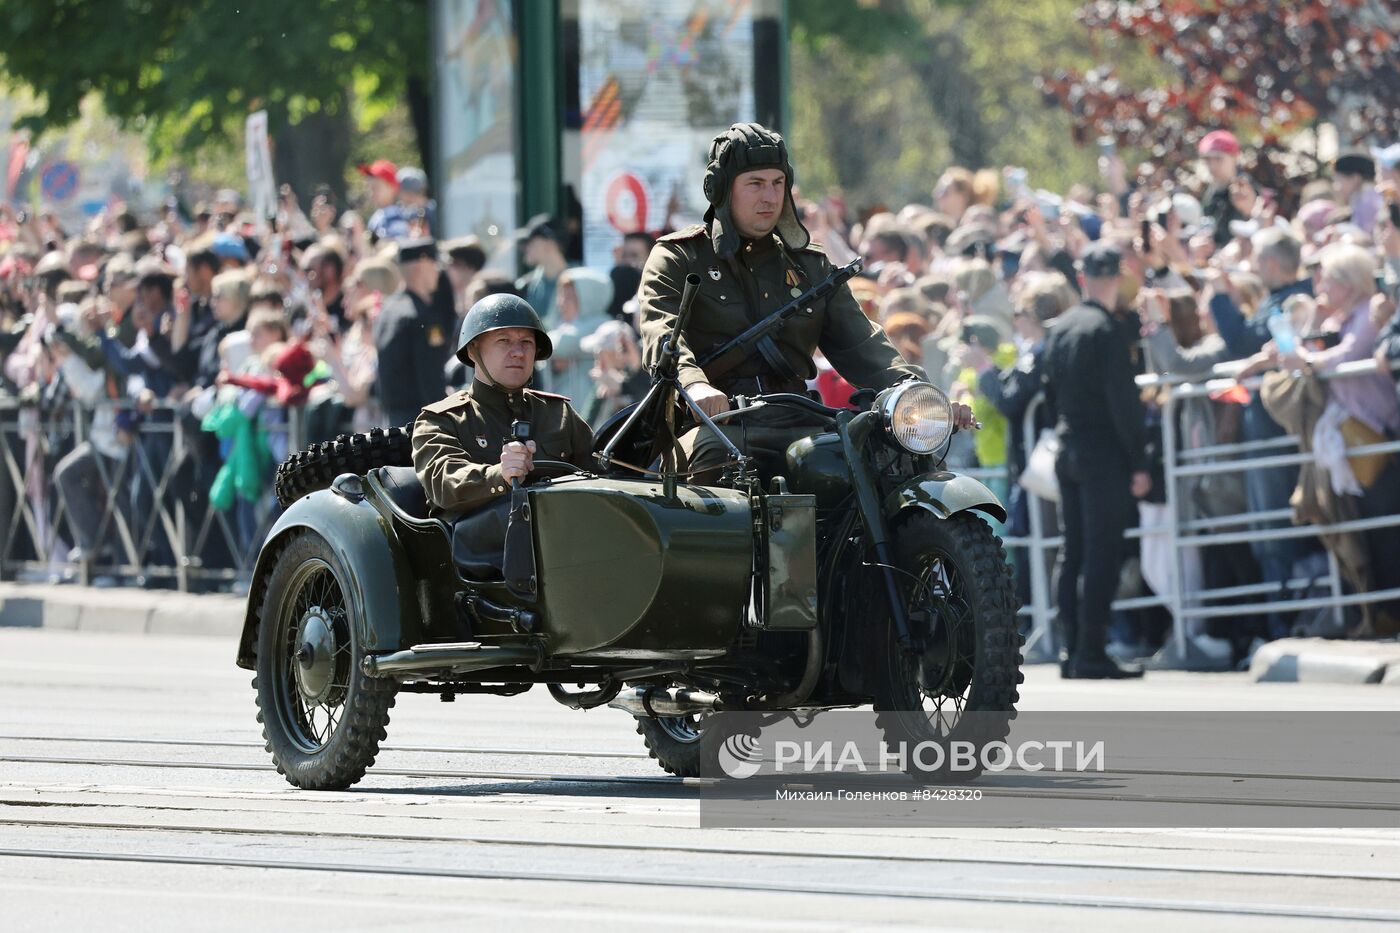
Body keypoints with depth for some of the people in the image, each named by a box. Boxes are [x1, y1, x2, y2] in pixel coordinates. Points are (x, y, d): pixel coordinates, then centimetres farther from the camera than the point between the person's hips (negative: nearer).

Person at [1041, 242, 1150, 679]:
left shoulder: (1061, 327, 9)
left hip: (1067, 452, 8)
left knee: (1072, 553, 10)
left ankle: (1072, 651, 12)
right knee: (1102, 555, -7)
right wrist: (1138, 462, -13)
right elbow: (1123, 400, -16)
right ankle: (1091, 654, -10)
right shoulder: (1107, 329, -14)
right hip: (1104, 454, -8)